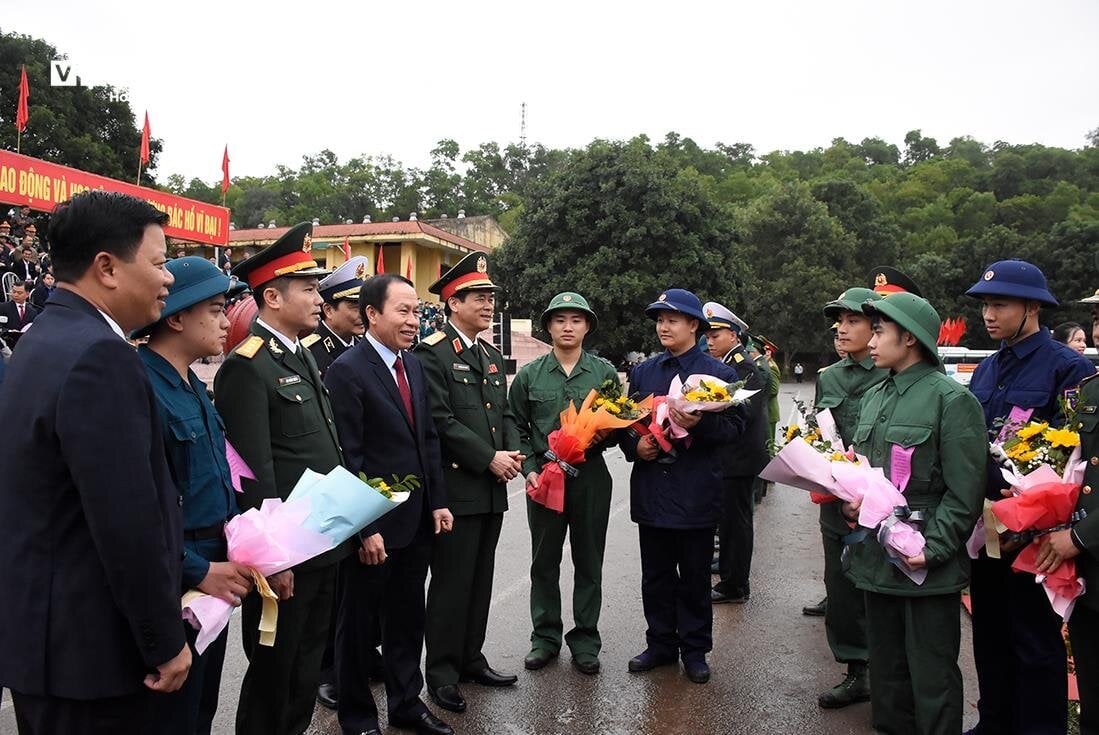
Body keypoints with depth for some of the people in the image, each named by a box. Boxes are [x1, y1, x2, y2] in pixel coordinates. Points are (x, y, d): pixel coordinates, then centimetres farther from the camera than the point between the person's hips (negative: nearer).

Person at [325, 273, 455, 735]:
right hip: (372, 524, -7)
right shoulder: (347, 370, -15)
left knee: (407, 619, 19)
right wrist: (364, 528, -18)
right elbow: (347, 457, -17)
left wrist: (437, 502, 8)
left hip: (417, 521, 7)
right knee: (359, 624, 12)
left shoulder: (413, 366, 9)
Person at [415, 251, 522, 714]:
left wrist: (513, 452, -1)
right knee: (451, 583, 2)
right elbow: (440, 420, -16)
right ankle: (442, 673, 16)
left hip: (492, 489, 8)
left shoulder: (492, 356, 16)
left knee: (480, 581, 15)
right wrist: (489, 458, -16)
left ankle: (471, 659, 29)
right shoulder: (432, 353, -9)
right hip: (456, 488, -7)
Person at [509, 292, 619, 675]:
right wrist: (529, 469, -5)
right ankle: (545, 636, 24)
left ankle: (585, 639, 23)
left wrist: (601, 435, -13)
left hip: (591, 476, 0)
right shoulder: (529, 375, 3)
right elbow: (517, 427, 6)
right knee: (544, 561, 10)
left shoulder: (605, 372, 3)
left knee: (588, 561, 9)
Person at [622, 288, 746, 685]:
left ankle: (695, 649, 24)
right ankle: (661, 644, 28)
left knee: (694, 577, 9)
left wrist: (700, 424, -24)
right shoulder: (642, 372, 11)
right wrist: (634, 446, -6)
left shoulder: (719, 373, -1)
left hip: (696, 493, -3)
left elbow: (734, 426, -6)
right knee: (656, 575, 13)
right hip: (651, 490, 4)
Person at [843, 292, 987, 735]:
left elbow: (965, 492, -14)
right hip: (877, 559, 7)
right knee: (886, 668, 19)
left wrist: (932, 549, -19)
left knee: (931, 678, 6)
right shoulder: (875, 397, 11)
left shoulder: (952, 399, -11)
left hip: (929, 567, -7)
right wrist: (849, 502, 0)